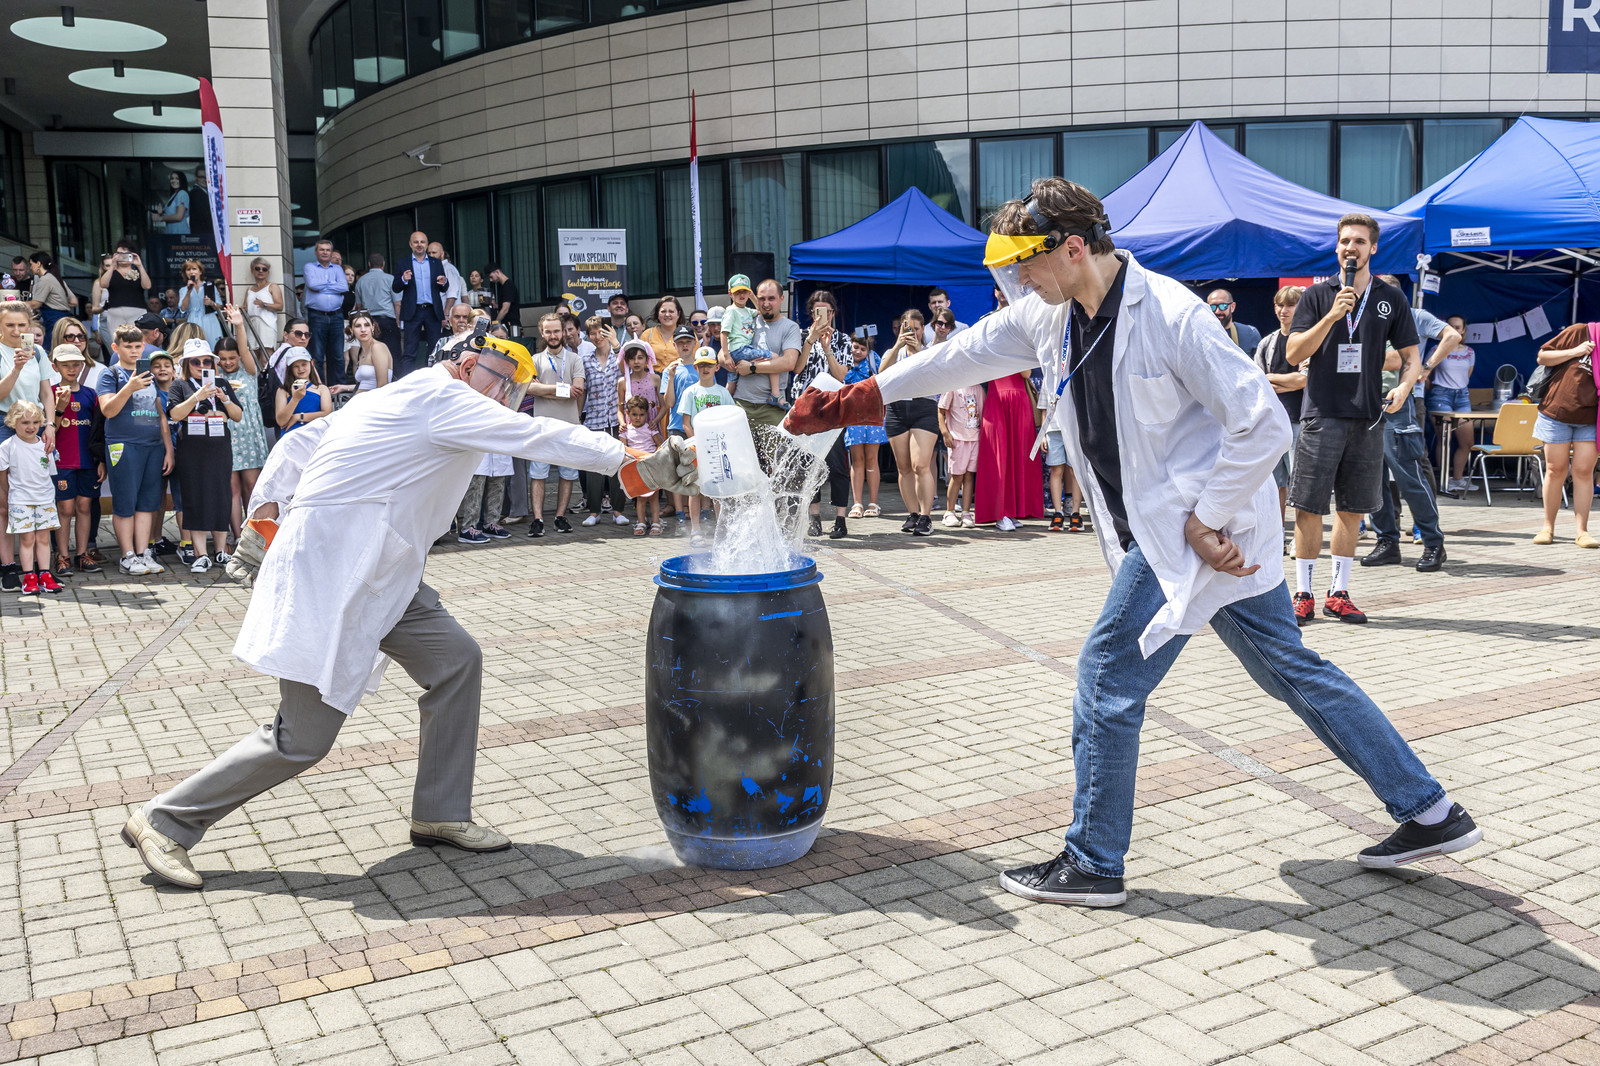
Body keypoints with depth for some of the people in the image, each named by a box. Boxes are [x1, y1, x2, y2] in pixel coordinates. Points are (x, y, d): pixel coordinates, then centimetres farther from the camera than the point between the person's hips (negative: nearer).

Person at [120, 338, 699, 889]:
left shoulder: (388, 398, 16)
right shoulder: (442, 397, -12)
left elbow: (295, 446, 16)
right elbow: (539, 437, -19)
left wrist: (263, 526, 17)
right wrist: (640, 465, -19)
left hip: (372, 576, 11)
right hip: (325, 578, -11)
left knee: (455, 659, 4)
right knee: (303, 740, -6)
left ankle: (440, 815, 13)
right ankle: (166, 821, 9)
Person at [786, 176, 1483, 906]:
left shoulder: (1168, 314, -19)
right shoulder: (1049, 316, 5)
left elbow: (1263, 423, -18)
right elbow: (962, 355, 14)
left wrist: (1203, 519, -17)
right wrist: (854, 400, 16)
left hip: (1204, 530, -8)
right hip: (1159, 534, 9)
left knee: (1108, 680, -3)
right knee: (1290, 669, 14)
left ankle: (1092, 865, 13)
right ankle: (1429, 812, 25)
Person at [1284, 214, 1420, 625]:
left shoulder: (1391, 298, 11)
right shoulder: (1318, 295, 5)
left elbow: (1411, 356, 14)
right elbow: (1293, 354, -3)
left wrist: (1404, 385, -7)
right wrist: (1332, 316, -14)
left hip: (1368, 417, 2)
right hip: (1322, 414, -2)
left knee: (1353, 508, 6)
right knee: (1308, 507, -4)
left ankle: (1338, 593, 15)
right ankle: (1303, 595, 4)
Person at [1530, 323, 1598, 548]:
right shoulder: (1578, 332, -4)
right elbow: (1542, 357, -3)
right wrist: (1574, 352, -13)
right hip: (1557, 413, -2)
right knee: (1556, 470, 3)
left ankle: (1581, 531, 1)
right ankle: (1548, 527, 14)